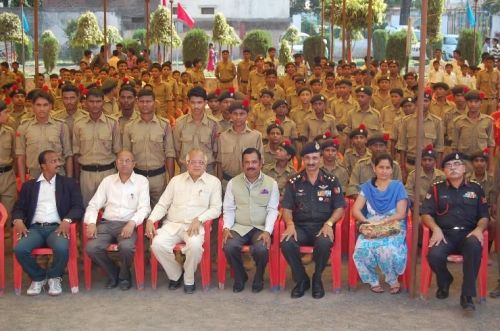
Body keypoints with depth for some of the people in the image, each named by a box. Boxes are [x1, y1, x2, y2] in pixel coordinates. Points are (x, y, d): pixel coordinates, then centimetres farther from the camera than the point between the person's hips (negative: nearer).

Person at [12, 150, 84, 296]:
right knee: (20, 248, -28)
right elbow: (19, 207, 12)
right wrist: (18, 220, -12)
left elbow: (78, 207, 4)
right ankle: (38, 277, 0)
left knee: (62, 248, -34)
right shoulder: (29, 185, 17)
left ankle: (54, 277, -2)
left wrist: (67, 220, -17)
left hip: (57, 227, -1)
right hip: (35, 228, 1)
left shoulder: (68, 183, 13)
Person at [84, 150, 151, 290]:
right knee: (91, 247, -25)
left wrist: (132, 223, -22)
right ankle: (113, 273, 4)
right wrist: (91, 223, -9)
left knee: (126, 246, -34)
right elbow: (94, 204, 11)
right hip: (107, 223, 3)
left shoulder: (141, 181, 5)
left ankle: (124, 275, 0)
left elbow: (144, 207, -4)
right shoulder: (107, 181, 14)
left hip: (128, 224, -3)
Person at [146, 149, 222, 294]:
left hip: (196, 226, -2)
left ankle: (189, 279, -7)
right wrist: (150, 220, -6)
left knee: (195, 244, -36)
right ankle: (175, 274, 1)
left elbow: (216, 208, 0)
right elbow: (162, 204, 12)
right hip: (173, 224, 3)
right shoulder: (176, 180, 14)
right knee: (157, 244, -27)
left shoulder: (213, 182, 7)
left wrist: (199, 219, -16)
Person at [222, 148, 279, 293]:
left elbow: (272, 210, -2)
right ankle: (240, 277, 3)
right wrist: (226, 228, -11)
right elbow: (229, 209, 6)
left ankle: (259, 279, 2)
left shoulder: (271, 183, 2)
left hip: (261, 228, -1)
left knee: (261, 249, -31)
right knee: (229, 247, -28)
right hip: (239, 227, 2)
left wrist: (267, 231, -16)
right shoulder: (233, 183, 6)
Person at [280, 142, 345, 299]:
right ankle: (301, 280, -5)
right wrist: (290, 224, -13)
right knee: (287, 243, -31)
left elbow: (339, 208, 5)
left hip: (322, 226, -1)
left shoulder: (332, 182, 8)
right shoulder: (294, 182, 10)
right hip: (300, 226, 1)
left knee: (324, 243, -36)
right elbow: (287, 208, 8)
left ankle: (317, 279, -5)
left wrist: (329, 223, -13)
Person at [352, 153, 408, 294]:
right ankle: (373, 281, -4)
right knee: (362, 249, -31)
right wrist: (368, 222, -18)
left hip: (393, 228, -2)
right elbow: (355, 210, 1)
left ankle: (393, 281, -5)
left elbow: (401, 214, -6)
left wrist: (381, 222, -19)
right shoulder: (367, 187, 10)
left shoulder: (398, 186, 3)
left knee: (387, 249, -35)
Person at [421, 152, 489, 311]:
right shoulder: (436, 188, 12)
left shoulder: (475, 188, 15)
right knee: (434, 255, -32)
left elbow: (484, 216, 14)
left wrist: (479, 229, -7)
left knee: (474, 246, -37)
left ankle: (467, 295, -26)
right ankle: (444, 281, 7)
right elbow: (426, 213, 6)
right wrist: (436, 229, -12)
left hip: (468, 234, 0)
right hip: (445, 234, 0)